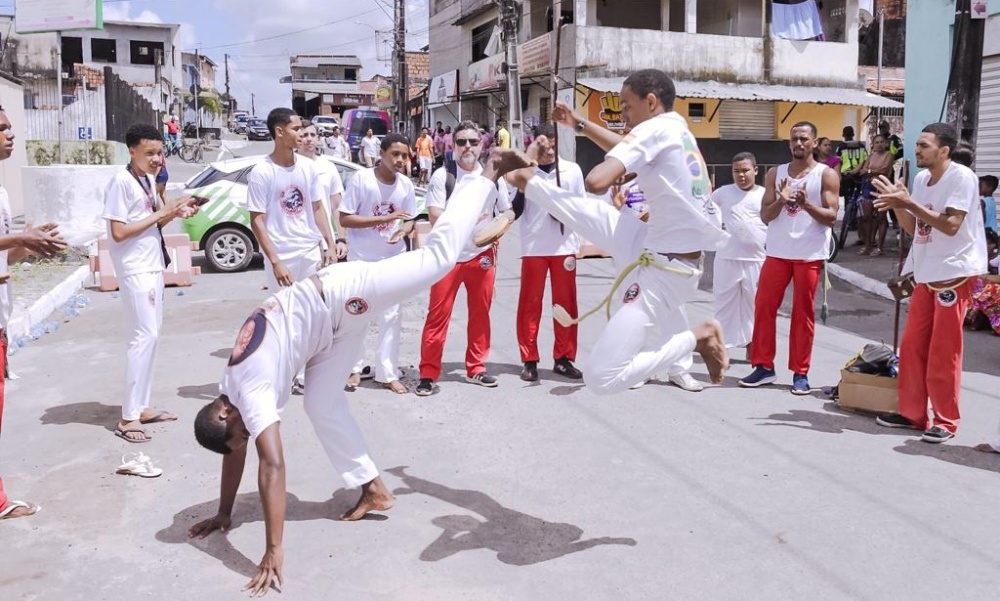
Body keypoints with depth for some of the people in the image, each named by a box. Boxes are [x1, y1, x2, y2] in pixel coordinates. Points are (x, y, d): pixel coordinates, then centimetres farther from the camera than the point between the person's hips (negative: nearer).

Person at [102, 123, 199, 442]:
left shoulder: (149, 179, 10)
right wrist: (161, 214, -17)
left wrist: (176, 212, -2)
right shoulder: (122, 181, -15)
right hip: (135, 270, -9)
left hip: (152, 266, 9)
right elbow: (119, 232, -18)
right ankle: (128, 417, -5)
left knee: (150, 335, 11)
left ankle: (141, 407, 19)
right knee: (144, 336, -10)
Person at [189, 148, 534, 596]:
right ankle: (374, 490, 14)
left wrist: (273, 552, -26)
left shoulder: (252, 391, -20)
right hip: (337, 321, 8)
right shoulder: (231, 388, 4)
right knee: (322, 405, 5)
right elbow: (234, 452, 18)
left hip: (336, 296, -8)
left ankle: (489, 175, 12)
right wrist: (224, 514, 22)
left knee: (439, 255, -3)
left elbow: (272, 467, -29)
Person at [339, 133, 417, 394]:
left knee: (391, 317, 6)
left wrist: (403, 230, -18)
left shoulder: (406, 185, -3)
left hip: (392, 260, 3)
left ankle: (388, 373, 15)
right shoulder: (361, 179, -14)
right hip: (361, 259, -3)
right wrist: (385, 218, -23)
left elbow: (409, 220, 7)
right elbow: (344, 219, -16)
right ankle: (354, 367, 26)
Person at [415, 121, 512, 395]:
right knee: (438, 314, -1)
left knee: (480, 313, 11)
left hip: (482, 254, 3)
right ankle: (428, 373, 6)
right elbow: (435, 217, -13)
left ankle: (475, 369, 25)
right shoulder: (442, 176, -6)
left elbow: (508, 211, 12)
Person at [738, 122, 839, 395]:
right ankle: (764, 366, 10)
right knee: (763, 307, 0)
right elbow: (765, 216, 5)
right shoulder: (775, 173, 10)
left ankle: (800, 373, 10)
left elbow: (831, 217, -5)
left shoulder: (826, 175, 0)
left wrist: (806, 204, -21)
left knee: (803, 313, 2)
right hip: (777, 252, 3)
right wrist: (781, 201, -15)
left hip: (810, 255, -3)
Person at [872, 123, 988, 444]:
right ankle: (912, 413, 20)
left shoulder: (961, 177, -13)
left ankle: (945, 421, 8)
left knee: (944, 351, -3)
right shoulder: (921, 178, 11)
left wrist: (909, 203, -21)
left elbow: (951, 225, -21)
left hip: (954, 273, -8)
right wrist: (896, 204, -4)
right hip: (926, 274, 8)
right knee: (912, 346, 9)